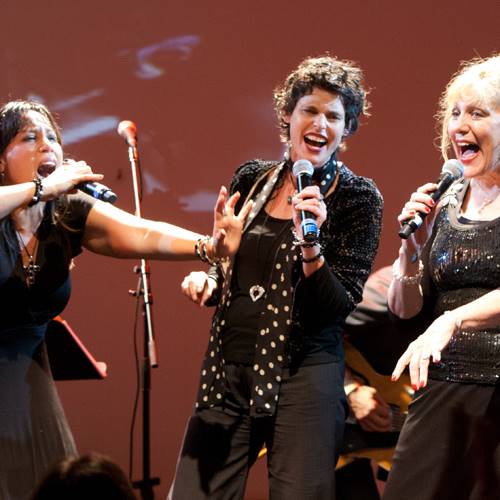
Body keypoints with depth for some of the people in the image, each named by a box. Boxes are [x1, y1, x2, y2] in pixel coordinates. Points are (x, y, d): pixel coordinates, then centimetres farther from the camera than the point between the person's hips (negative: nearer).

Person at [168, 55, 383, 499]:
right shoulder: (252, 180, 8)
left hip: (303, 375, -4)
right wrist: (207, 279, 1)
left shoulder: (358, 198, -4)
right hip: (228, 369, 4)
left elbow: (339, 307, -9)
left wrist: (310, 245, -24)